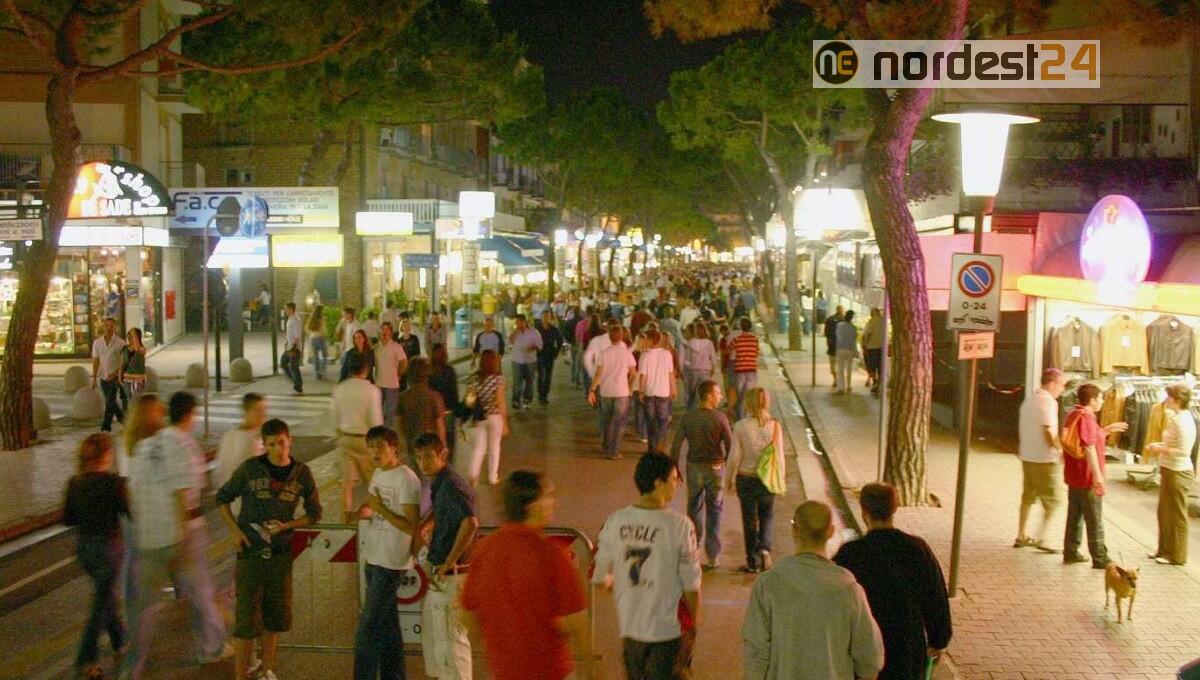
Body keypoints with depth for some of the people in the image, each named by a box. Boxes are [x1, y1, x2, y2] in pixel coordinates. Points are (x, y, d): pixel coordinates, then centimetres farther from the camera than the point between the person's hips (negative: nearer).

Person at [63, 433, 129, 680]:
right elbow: (132, 514, -14)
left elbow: (68, 519, 3)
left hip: (84, 547, 6)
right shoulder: (113, 482, -19)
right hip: (109, 547, -6)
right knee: (101, 605, 5)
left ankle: (120, 645, 39)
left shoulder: (75, 483, -3)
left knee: (108, 595, 24)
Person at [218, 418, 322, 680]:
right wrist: (235, 530, -6)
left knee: (275, 618, 13)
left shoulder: (301, 473, -1)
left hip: (281, 553, 3)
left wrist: (286, 525, -9)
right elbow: (223, 497, 5)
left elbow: (314, 513, 7)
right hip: (250, 552, -3)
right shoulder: (249, 469, -7)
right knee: (247, 620, -3)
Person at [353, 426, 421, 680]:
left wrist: (380, 509, -27)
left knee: (368, 628, -7)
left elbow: (412, 527, -21)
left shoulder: (406, 479, -18)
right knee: (387, 624, 17)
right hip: (373, 558, 9)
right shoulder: (378, 473, 9)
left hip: (390, 562, -9)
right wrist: (364, 512, -1)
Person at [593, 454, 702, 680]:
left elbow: (597, 575, 0)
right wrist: (695, 622, 4)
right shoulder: (680, 526, -18)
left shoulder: (615, 521, -7)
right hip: (667, 629, -4)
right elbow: (691, 584, -13)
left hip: (628, 628, 4)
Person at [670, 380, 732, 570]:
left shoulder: (688, 417, -4)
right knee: (714, 510, 8)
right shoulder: (720, 418, -12)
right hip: (715, 468, -2)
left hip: (694, 467, 2)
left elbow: (676, 445, -2)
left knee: (694, 507, 18)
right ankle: (712, 556, 11)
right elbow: (730, 445, -10)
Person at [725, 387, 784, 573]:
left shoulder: (740, 426, -13)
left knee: (750, 520, 12)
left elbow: (734, 457, -9)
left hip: (746, 478, -1)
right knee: (766, 517, 20)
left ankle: (753, 562, 19)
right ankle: (765, 549, -1)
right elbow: (779, 455, -4)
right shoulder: (774, 426, -10)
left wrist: (728, 479, 5)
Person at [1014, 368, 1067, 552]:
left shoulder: (1029, 400, 13)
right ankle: (1041, 538, -4)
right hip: (1044, 458, -9)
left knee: (1028, 497, 16)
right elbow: (1049, 432, -21)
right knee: (1052, 500, 0)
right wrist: (1061, 450, -11)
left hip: (1027, 456, 9)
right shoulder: (1048, 402, -16)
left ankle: (1021, 536, 21)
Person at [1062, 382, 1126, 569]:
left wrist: (1107, 430, 20)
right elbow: (1089, 449, -24)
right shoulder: (1086, 418, -19)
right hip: (1087, 478, -9)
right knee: (1094, 520, -1)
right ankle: (1100, 559, 4)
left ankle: (1070, 553, 20)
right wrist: (1098, 477, -24)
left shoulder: (1073, 415, 11)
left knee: (1074, 517, 16)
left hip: (1073, 477, 9)